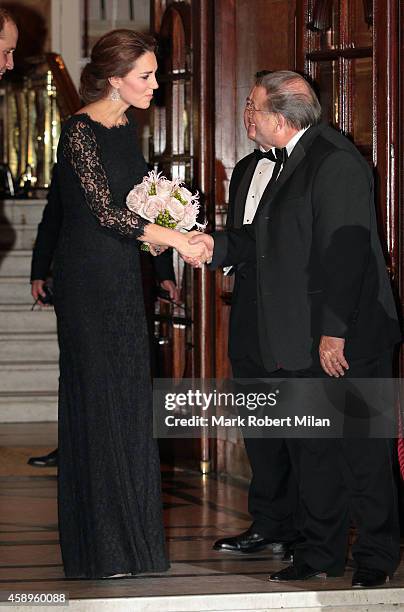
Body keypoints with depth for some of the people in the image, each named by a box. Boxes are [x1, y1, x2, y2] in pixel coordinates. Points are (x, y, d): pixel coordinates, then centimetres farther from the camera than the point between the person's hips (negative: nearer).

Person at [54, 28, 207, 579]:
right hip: (89, 279, -8)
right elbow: (104, 209, -21)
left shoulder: (126, 127, 11)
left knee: (127, 401, 9)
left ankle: (128, 528, 15)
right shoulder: (81, 131, -15)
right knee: (99, 399, -3)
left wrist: (152, 231, 1)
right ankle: (102, 540, 5)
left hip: (121, 276, 8)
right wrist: (175, 239, -20)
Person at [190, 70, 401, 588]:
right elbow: (274, 239, 21)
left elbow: (344, 250, -21)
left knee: (361, 451, -1)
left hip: (346, 339, -10)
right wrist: (218, 245, 10)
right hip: (300, 342, 10)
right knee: (309, 449, 13)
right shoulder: (294, 161, 15)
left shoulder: (336, 161, -16)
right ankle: (320, 551, 22)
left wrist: (335, 331, -24)